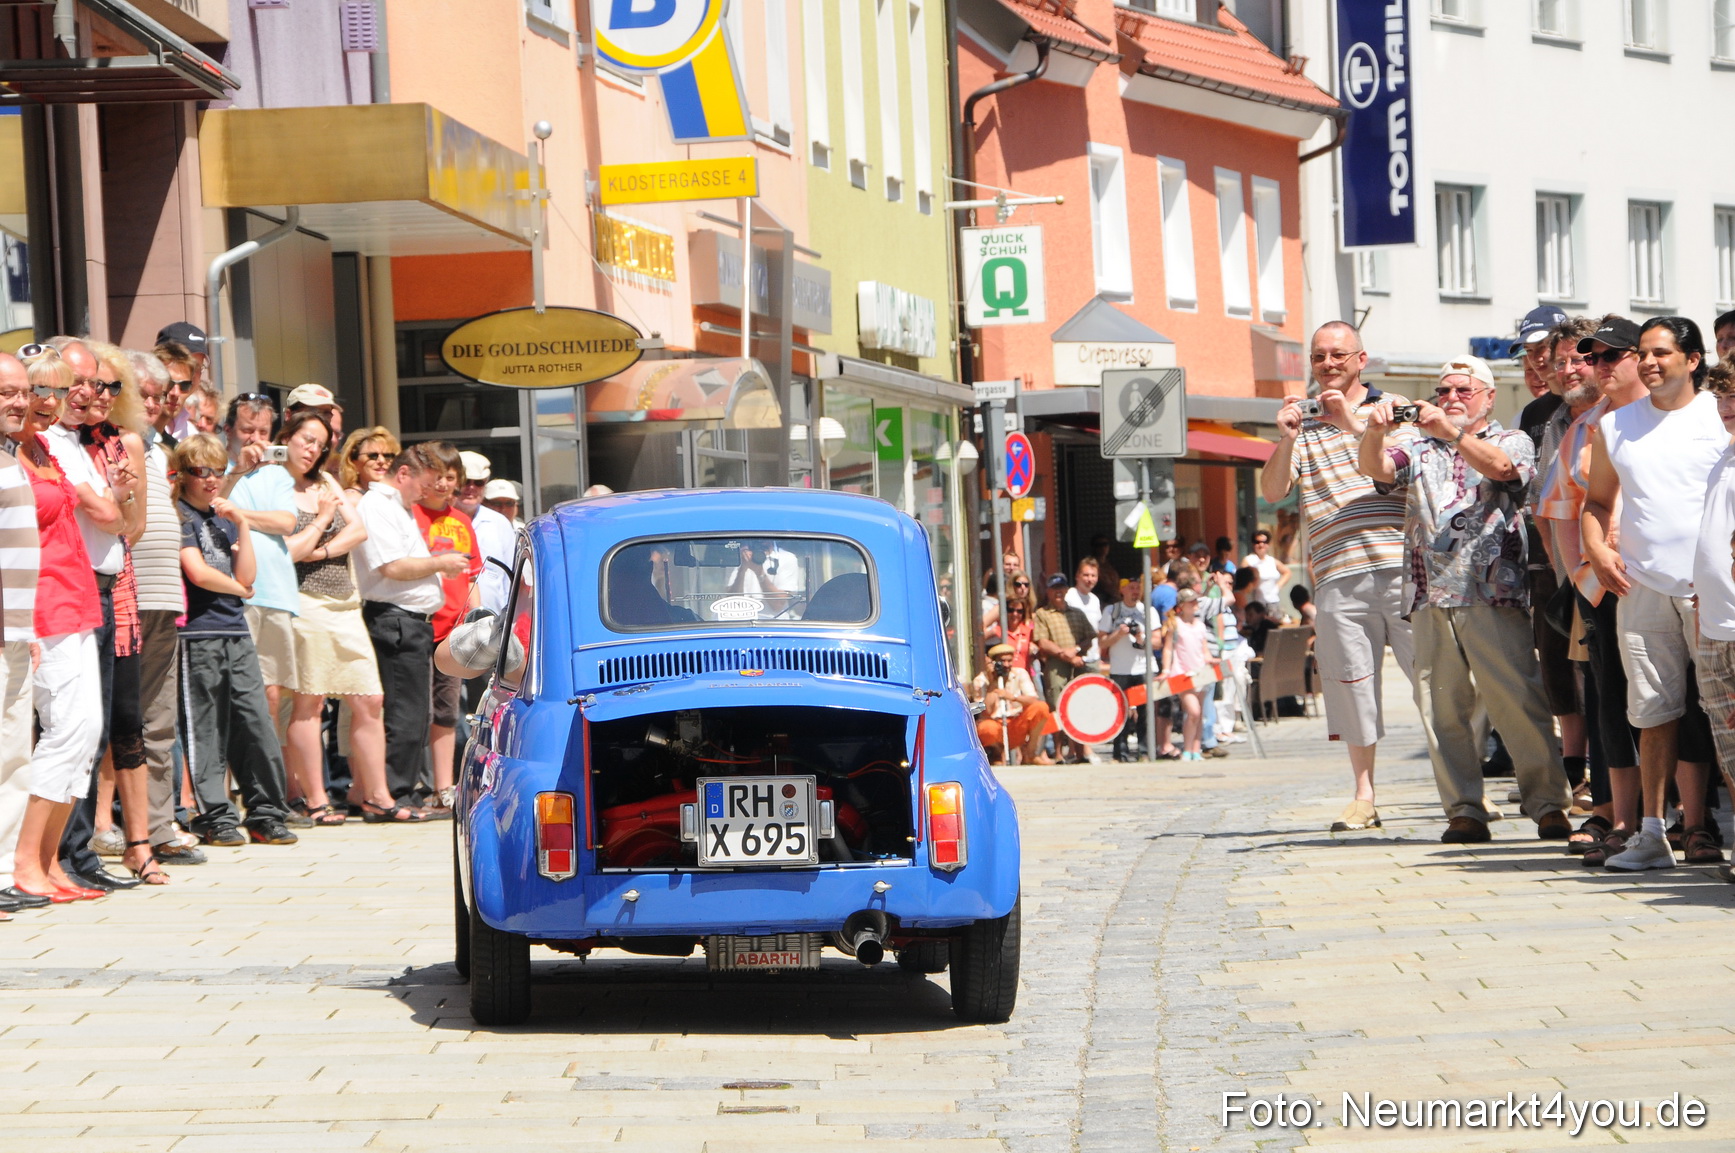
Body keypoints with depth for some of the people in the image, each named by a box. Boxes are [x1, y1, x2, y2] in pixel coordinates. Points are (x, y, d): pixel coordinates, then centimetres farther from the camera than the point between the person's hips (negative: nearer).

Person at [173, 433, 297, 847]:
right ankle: (216, 818, 1)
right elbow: (197, 572, -13)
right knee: (204, 729, -3)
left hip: (235, 631, 7)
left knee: (257, 723, 2)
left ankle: (267, 813, 7)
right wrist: (238, 588, 2)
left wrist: (242, 526, 2)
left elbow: (247, 576, 10)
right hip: (198, 631, -7)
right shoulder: (180, 517, -3)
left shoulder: (223, 519, 19)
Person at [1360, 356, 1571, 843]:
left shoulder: (1513, 441, 11)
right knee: (1443, 710, 0)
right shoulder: (1420, 450, 21)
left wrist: (1451, 432, -27)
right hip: (1432, 599, 4)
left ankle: (1549, 804, -7)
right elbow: (1375, 468, 4)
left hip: (1494, 597, -4)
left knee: (1518, 702, -10)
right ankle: (1464, 810, 3)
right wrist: (1375, 432, -18)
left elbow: (1499, 466, -12)